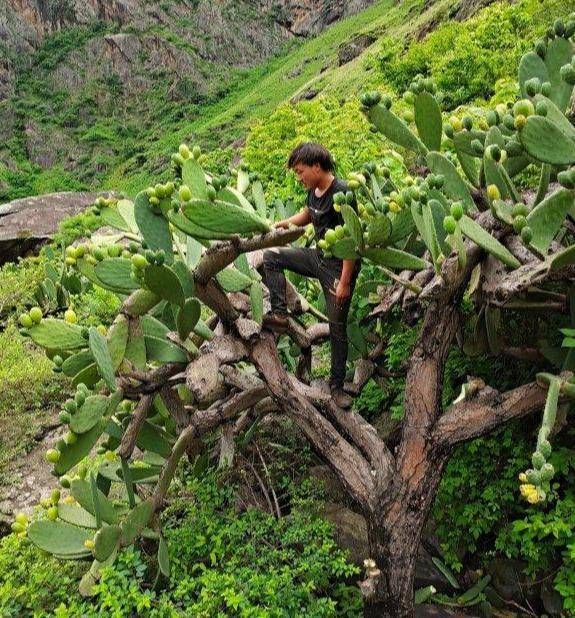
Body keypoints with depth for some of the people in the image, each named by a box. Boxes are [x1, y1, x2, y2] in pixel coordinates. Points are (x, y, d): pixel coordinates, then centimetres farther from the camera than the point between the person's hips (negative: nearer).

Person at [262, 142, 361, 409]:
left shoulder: (341, 193, -23)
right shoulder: (314, 190, 2)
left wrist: (345, 282, -25)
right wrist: (282, 224, 7)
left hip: (339, 266, -8)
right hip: (318, 256, 8)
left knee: (337, 325, 0)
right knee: (271, 256, 4)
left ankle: (337, 385, 14)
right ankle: (279, 314, 0)